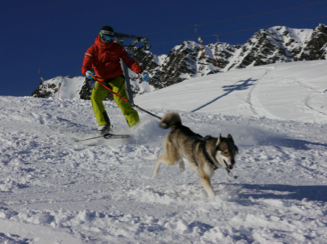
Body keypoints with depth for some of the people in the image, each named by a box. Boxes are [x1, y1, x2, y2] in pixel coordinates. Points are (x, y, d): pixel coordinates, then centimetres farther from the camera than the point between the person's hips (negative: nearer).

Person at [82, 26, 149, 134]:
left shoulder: (117, 48, 1)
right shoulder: (92, 50, -2)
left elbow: (129, 61, 0)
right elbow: (85, 66, -13)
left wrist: (140, 71, -15)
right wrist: (87, 72, -38)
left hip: (116, 79, -2)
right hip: (101, 81, 2)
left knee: (120, 99, -22)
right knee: (95, 97, -22)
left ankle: (135, 124, -21)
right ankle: (104, 125, -19)